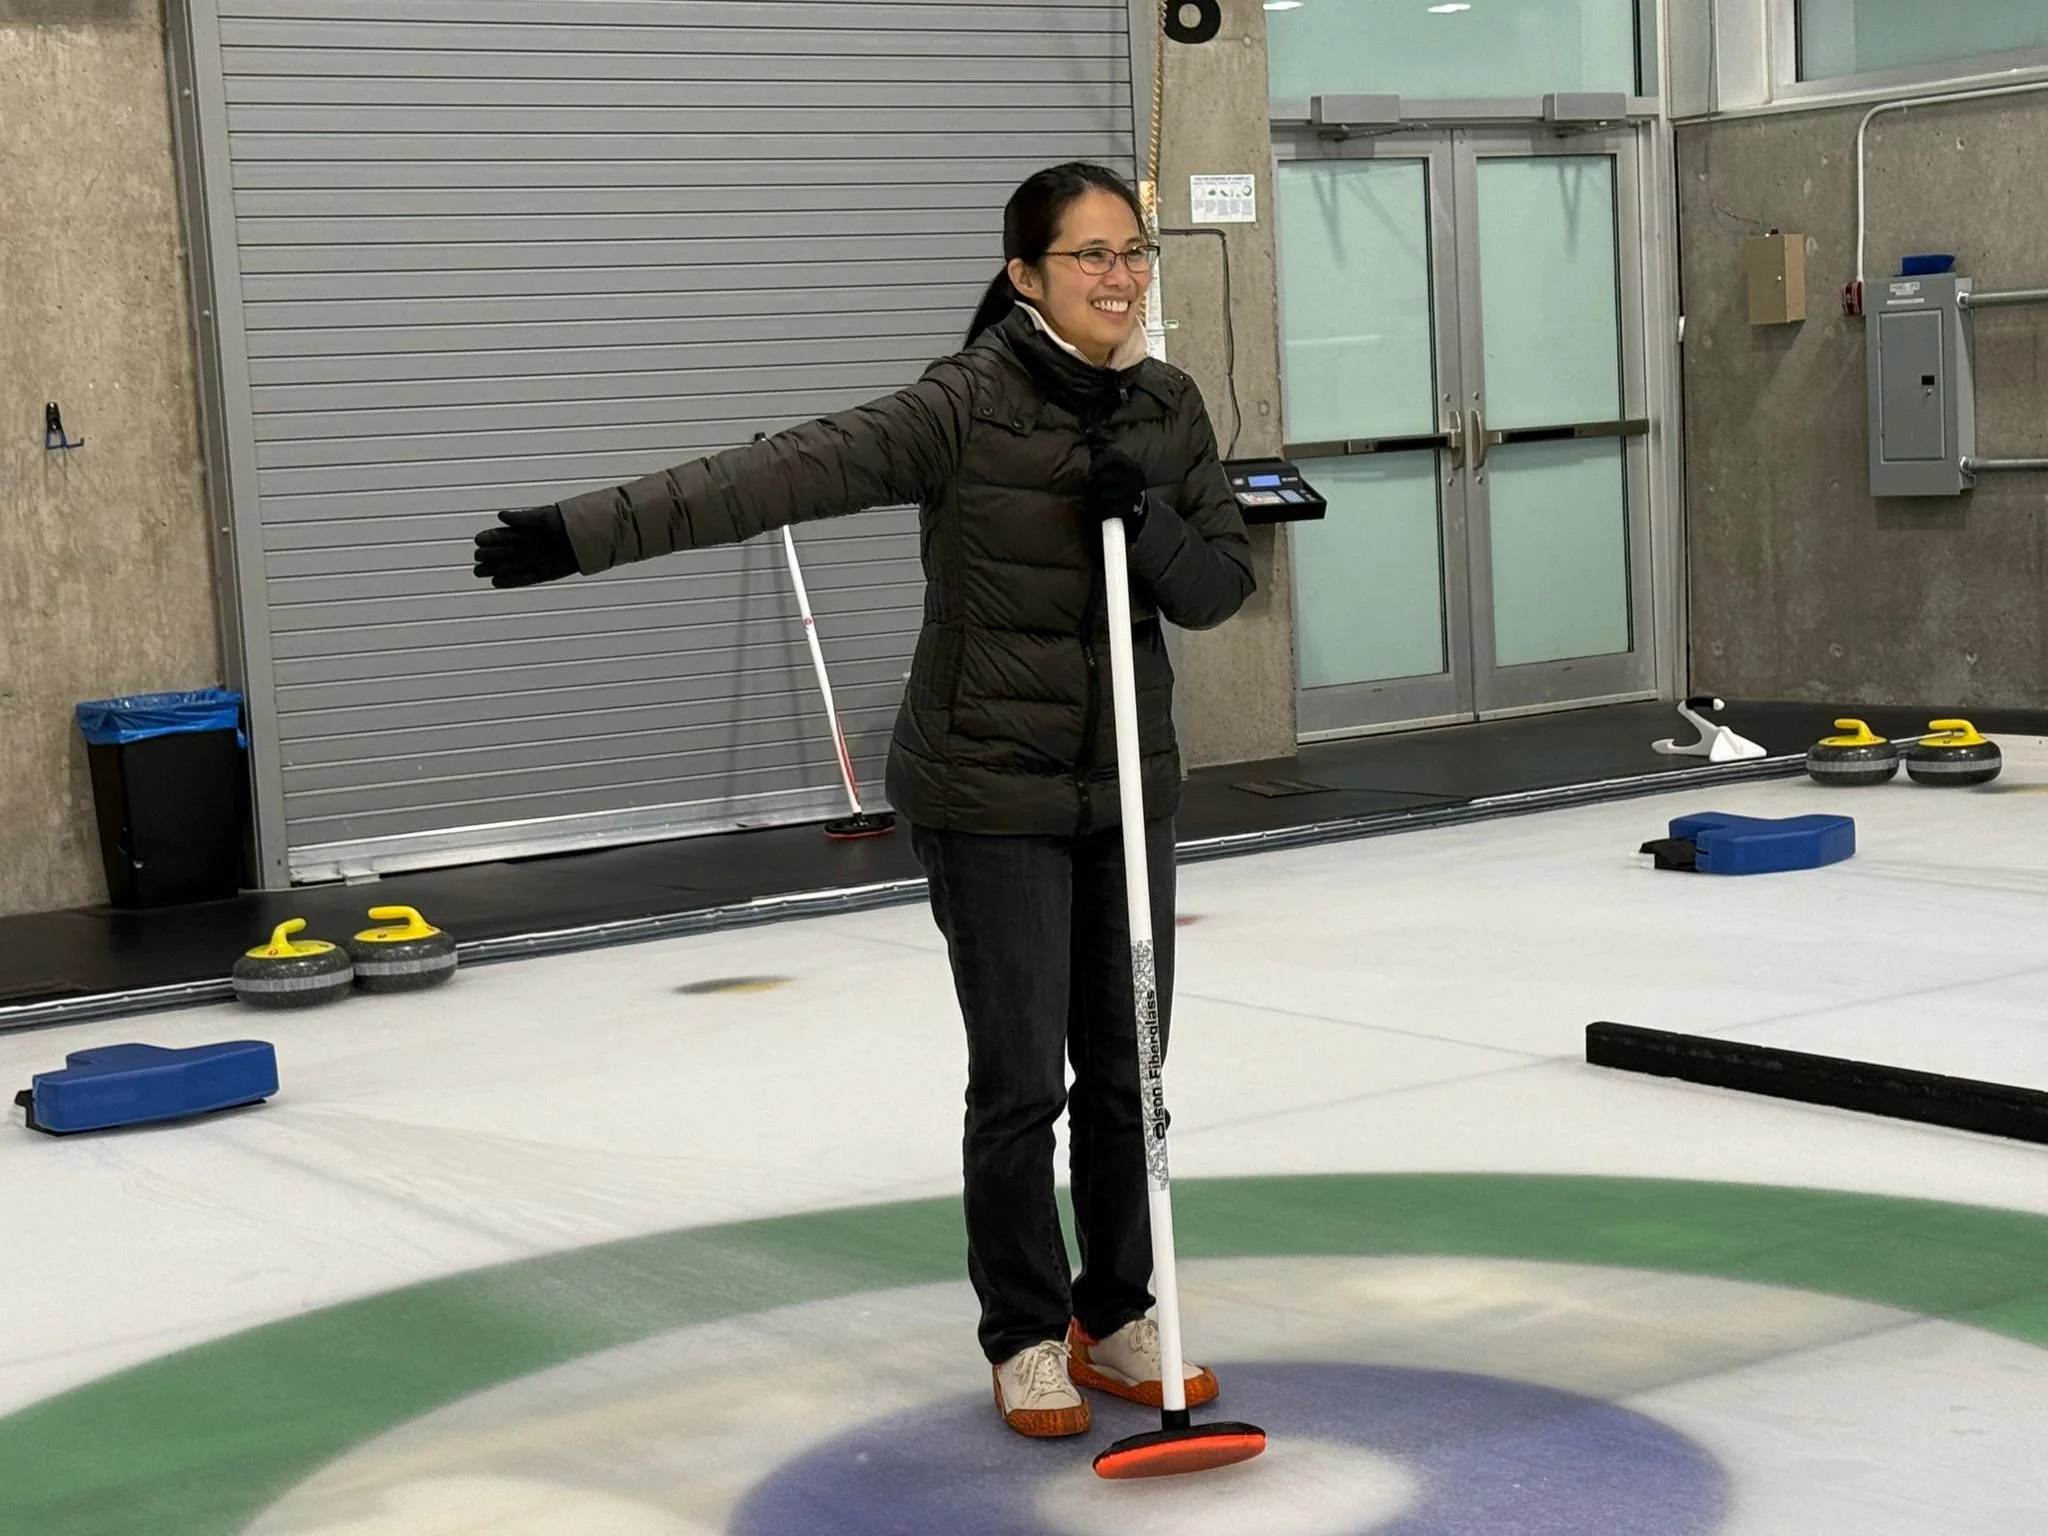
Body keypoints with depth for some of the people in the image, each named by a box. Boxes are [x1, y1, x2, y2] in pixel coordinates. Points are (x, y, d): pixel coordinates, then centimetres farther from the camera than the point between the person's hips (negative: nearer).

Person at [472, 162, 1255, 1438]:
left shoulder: (1170, 409, 2)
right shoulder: (969, 405, -15)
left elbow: (1222, 585, 3)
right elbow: (784, 474, -23)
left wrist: (1148, 523, -18)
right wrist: (586, 532, -31)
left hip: (1129, 786, 5)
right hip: (994, 795, -5)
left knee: (1126, 1069, 11)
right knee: (1021, 1078, 1)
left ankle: (1116, 1320, 27)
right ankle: (1026, 1340, 18)